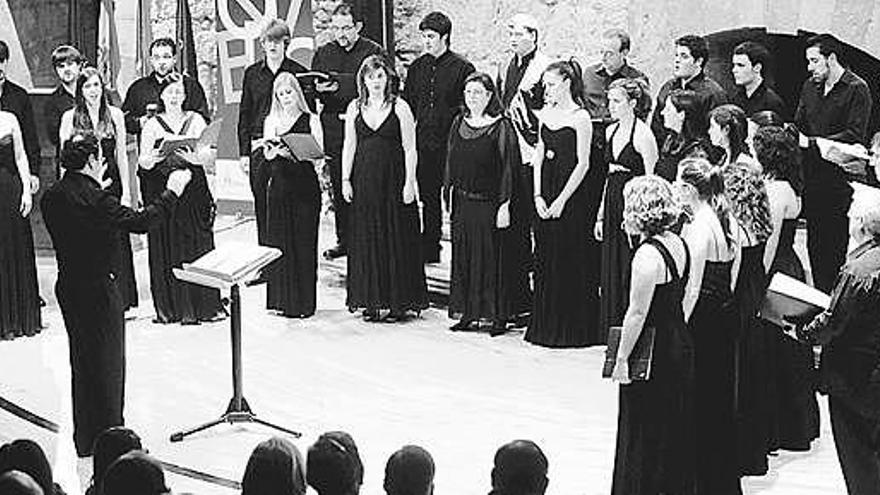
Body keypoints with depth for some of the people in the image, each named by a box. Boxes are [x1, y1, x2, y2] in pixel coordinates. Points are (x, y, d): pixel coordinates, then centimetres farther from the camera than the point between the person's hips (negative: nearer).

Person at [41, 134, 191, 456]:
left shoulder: (52, 197, 0)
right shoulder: (97, 200, -23)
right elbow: (140, 222, -20)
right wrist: (172, 192, -9)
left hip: (67, 287, 8)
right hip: (98, 289, -8)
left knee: (82, 361, 19)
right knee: (107, 362, 6)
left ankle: (85, 438, 29)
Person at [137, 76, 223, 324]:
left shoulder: (195, 120, 8)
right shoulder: (152, 125, 7)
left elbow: (209, 156, 0)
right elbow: (143, 162, 0)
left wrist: (190, 155, -19)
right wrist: (154, 157, -22)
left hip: (193, 190, 0)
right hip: (161, 190, 0)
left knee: (196, 246, -2)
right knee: (165, 250, -1)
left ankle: (201, 306, 4)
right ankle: (170, 307, 6)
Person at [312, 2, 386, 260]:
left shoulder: (374, 52, -1)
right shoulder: (323, 53, 14)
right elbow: (311, 89, 12)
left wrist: (339, 85, -20)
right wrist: (317, 88, -12)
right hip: (334, 129, 4)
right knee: (339, 188, 9)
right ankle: (344, 239, 17)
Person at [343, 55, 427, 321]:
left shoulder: (399, 107, -2)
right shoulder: (355, 108, 8)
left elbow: (410, 149, -3)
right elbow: (349, 146, 11)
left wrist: (409, 183, -9)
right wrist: (345, 179, 4)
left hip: (394, 179, -3)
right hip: (364, 180, 3)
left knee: (396, 239, -1)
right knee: (366, 240, 4)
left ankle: (399, 302, 5)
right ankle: (371, 301, 10)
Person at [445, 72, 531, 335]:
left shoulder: (501, 127, -9)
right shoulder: (459, 124, 8)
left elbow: (509, 168, -12)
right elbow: (451, 164, 13)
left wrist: (505, 205, -16)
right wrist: (449, 198, 10)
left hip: (491, 204, -6)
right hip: (464, 203, 6)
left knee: (495, 259, -1)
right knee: (464, 258, 9)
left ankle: (499, 316, 7)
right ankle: (467, 313, 18)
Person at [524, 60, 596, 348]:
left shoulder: (580, 117, -8)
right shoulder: (545, 114, 11)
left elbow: (583, 164, -11)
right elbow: (539, 157, 12)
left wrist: (562, 200, -14)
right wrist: (538, 195, 2)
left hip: (571, 196, -6)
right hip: (546, 196, 6)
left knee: (570, 261, -2)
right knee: (545, 262, 9)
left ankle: (574, 329, 7)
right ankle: (546, 327, 17)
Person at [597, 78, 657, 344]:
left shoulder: (642, 134, -12)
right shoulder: (611, 132, 12)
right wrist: (601, 215, 16)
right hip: (613, 206, 8)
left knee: (631, 274, -4)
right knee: (611, 275, 10)